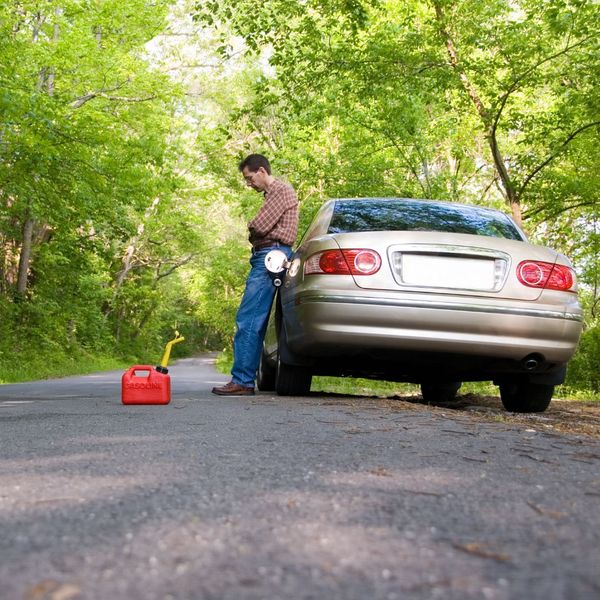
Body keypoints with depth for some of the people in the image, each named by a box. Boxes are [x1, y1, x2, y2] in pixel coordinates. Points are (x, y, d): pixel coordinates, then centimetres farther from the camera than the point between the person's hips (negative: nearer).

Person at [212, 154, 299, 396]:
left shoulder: (282, 191, -5)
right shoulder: (271, 194, 27)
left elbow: (260, 226, -14)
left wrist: (251, 226, 5)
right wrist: (255, 228, 5)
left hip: (271, 256, -11)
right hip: (264, 257, 11)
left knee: (248, 319, -15)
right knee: (254, 322, 7)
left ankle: (242, 381, -16)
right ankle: (245, 380, 9)